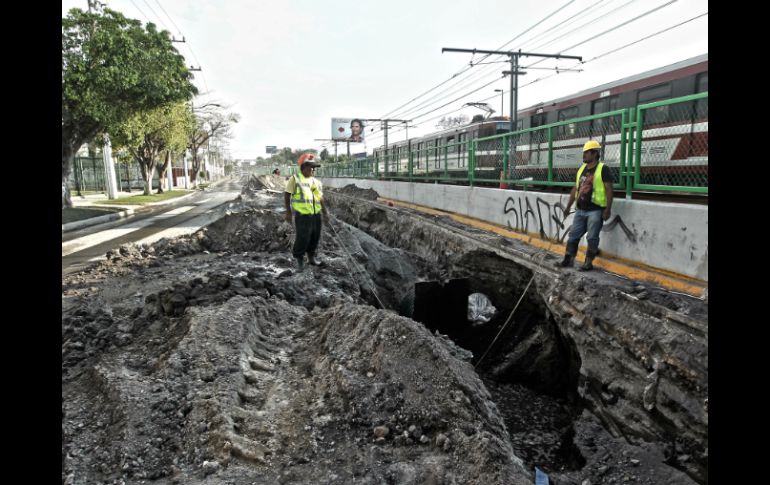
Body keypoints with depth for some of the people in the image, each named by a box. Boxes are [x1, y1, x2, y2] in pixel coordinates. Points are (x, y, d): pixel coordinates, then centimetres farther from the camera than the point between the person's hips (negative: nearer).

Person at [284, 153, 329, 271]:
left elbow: (321, 199, 18)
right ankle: (299, 260, 16)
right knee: (302, 238, -4)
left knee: (315, 237, 11)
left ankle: (311, 257, 29)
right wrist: (288, 212, -9)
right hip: (302, 215, -6)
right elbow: (287, 195, -4)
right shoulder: (295, 179, -4)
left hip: (316, 215, 6)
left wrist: (325, 213, 15)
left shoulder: (316, 182, 12)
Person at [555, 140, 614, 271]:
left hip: (595, 211, -7)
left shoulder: (603, 169, -8)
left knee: (592, 238, 1)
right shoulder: (581, 168, 13)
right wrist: (568, 206, 16)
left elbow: (609, 190, -11)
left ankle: (588, 263, 9)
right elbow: (575, 188, 17)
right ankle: (568, 260, 16)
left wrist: (608, 209, -17)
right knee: (574, 235, 9)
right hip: (580, 210, 7)